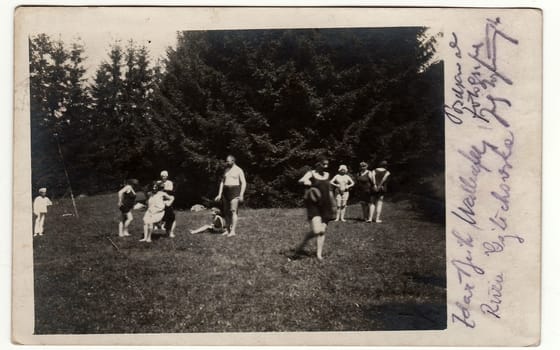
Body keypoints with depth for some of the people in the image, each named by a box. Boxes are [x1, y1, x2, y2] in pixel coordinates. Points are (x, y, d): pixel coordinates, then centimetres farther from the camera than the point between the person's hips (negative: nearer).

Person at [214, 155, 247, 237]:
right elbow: (222, 182, 12)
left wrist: (241, 195, -17)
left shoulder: (239, 170, -5)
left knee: (233, 211, -15)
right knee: (226, 212, 6)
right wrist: (219, 195, 5)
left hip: (235, 191, -6)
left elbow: (244, 183, -8)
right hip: (225, 191, 7)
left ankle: (233, 231, -17)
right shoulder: (226, 170, 13)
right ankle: (227, 230, 13)